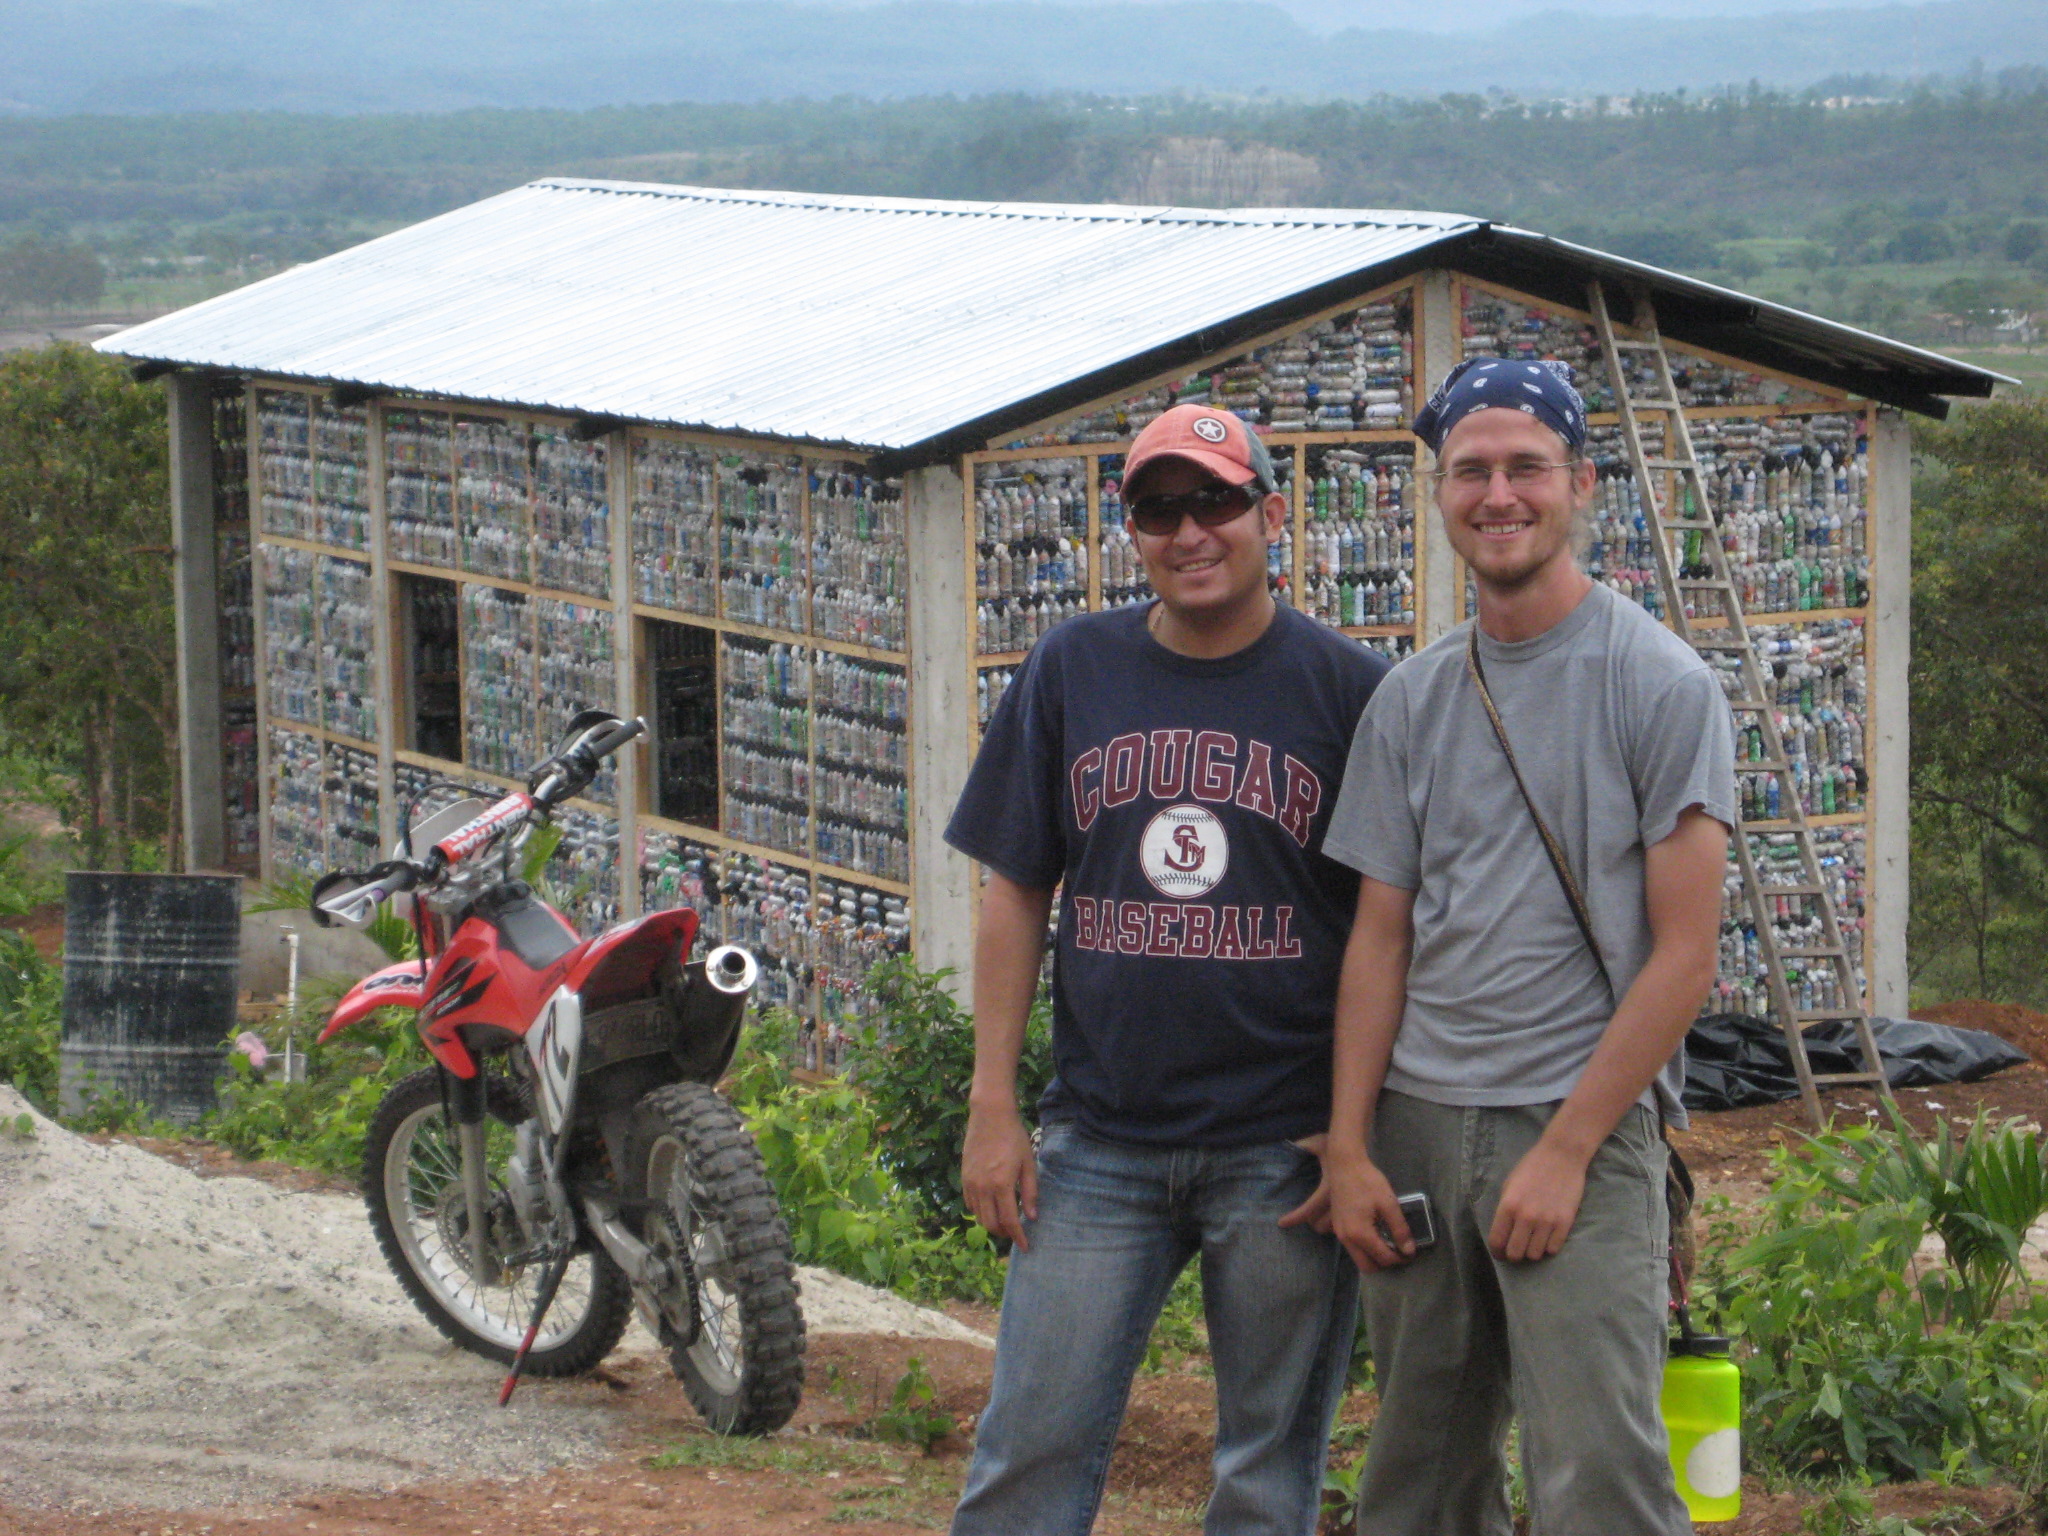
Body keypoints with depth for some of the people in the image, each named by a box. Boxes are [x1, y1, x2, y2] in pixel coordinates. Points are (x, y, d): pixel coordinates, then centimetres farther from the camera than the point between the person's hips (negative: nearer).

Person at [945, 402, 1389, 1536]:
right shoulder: (1072, 670, 8)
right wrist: (992, 1106, 3)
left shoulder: (1348, 687, 0)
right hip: (1097, 1141, 2)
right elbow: (1015, 893, 10)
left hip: (1286, 1145, -2)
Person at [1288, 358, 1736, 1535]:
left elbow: (1685, 954, -7)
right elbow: (1382, 937, 12)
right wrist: (1349, 1149, 4)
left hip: (1585, 1127, -5)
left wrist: (1565, 1149, -11)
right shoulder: (1413, 700, 11)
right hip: (1416, 1125, 5)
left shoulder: (1661, 687, -4)